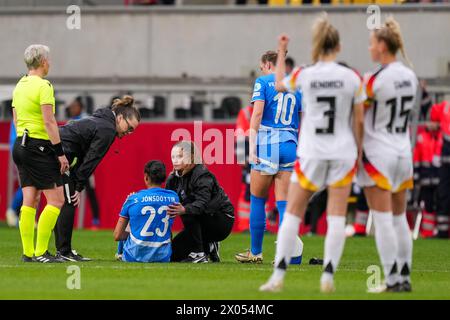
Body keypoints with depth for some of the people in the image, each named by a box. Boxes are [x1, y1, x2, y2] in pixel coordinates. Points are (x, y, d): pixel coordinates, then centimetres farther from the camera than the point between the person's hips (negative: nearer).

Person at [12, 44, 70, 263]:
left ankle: (28, 252, 6)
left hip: (21, 144, 9)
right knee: (56, 200, -5)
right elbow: (49, 122, -17)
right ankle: (40, 252, -8)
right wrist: (60, 153, -14)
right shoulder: (43, 86, -13)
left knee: (29, 200, 8)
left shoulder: (19, 86, 13)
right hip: (40, 146, -9)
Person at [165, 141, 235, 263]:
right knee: (173, 255, 2)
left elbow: (202, 203, -37)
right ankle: (208, 247, 18)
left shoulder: (202, 175, -22)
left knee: (188, 214, -34)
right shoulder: (174, 178, 1)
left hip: (222, 221, -8)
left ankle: (199, 254, -24)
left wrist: (184, 210, -56)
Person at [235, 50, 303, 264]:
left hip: (267, 142, -4)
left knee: (258, 200, 8)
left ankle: (256, 252, 14)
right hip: (290, 144, 4)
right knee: (283, 202, 2)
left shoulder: (263, 82, 0)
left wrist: (252, 146, -12)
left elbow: (257, 113, -11)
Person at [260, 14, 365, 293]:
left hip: (311, 154, 0)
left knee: (293, 214, 7)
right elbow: (359, 121, -1)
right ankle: (328, 275, -3)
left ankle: (279, 274, 1)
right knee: (337, 217, 5)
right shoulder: (352, 78, -5)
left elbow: (279, 85, 18)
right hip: (343, 153, 0)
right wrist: (359, 153, 11)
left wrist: (281, 53, 29)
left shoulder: (304, 76, -5)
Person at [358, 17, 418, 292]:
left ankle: (392, 280, -6)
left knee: (383, 220, -4)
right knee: (400, 218, 12)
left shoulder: (377, 80, -16)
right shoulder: (410, 77, 5)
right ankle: (405, 277, 12)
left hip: (378, 154, -7)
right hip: (404, 153, 7)